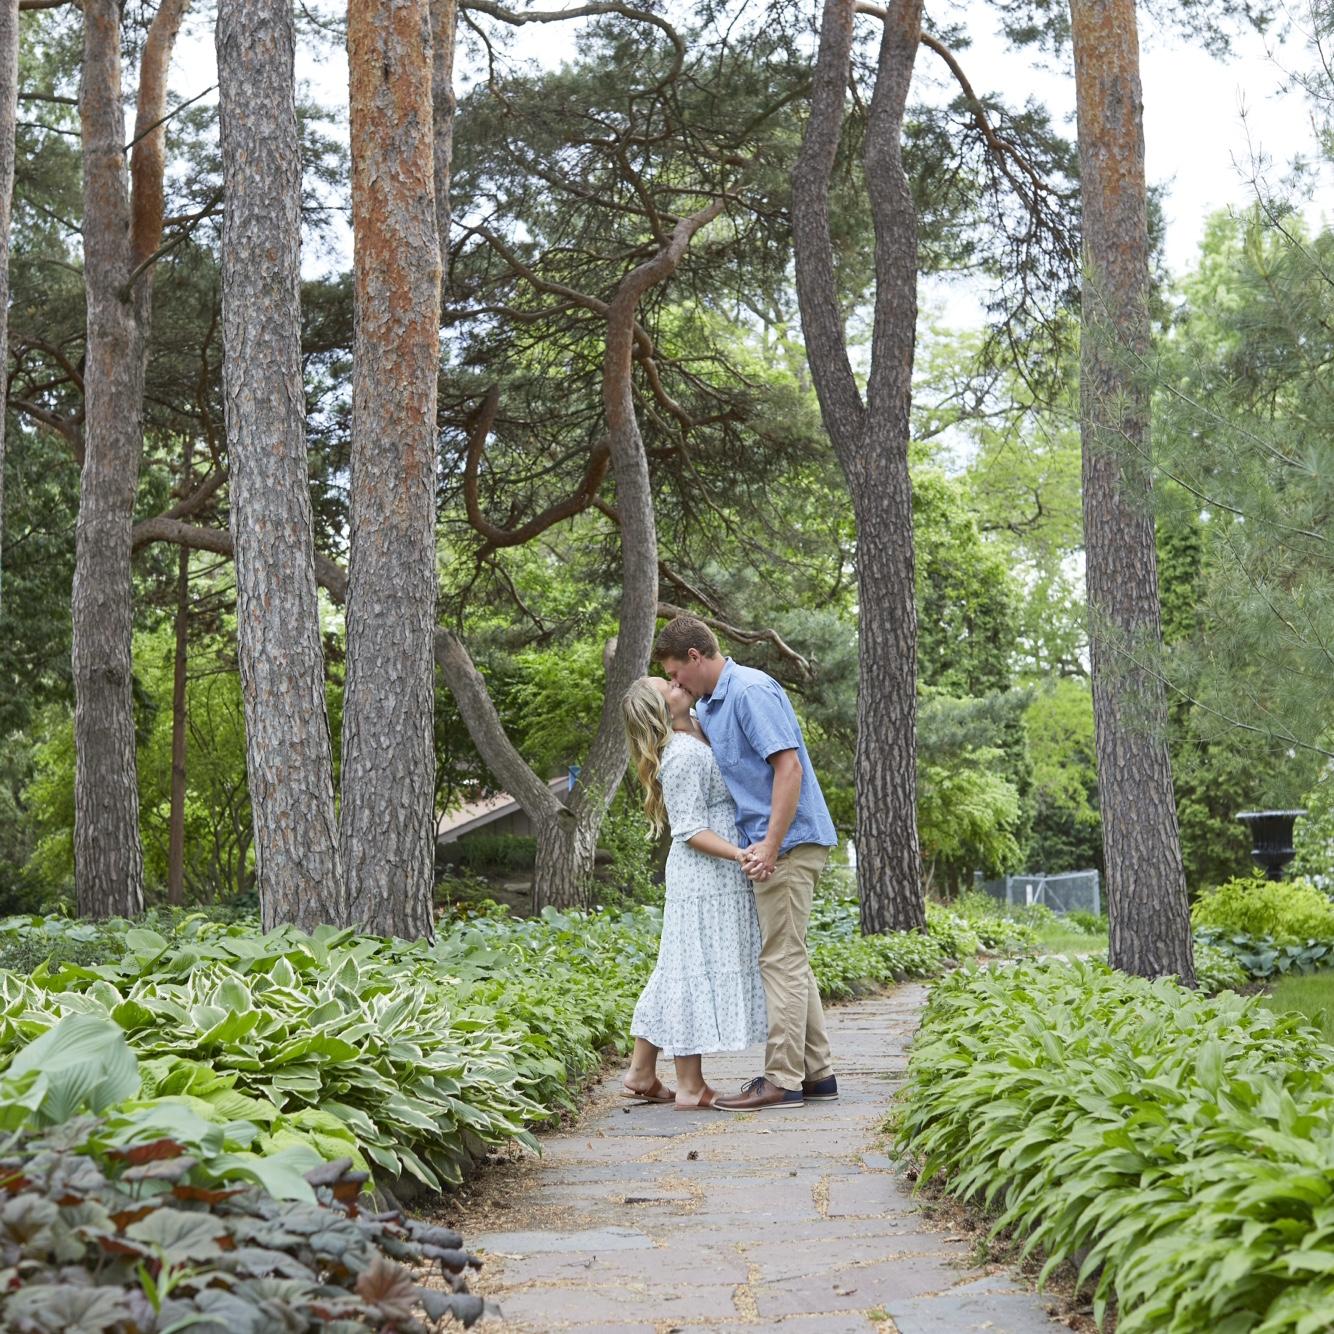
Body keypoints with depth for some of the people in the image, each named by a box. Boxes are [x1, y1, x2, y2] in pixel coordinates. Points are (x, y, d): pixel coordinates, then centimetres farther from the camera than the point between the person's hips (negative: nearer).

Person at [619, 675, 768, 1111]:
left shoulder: (695, 741, 12)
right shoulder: (683, 756, -17)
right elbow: (690, 830, -20)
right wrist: (741, 856, -28)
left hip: (710, 879, 10)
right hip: (706, 878, -10)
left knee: (680, 970, 13)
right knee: (697, 970, -5)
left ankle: (641, 1073, 18)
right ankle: (690, 1085, 0)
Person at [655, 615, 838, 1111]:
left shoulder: (751, 691, -15)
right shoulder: (708, 706, 16)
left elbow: (788, 765, -23)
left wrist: (771, 845, -26)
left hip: (788, 844, -10)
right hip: (771, 843, 10)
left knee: (781, 959, -7)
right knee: (790, 959, 13)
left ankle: (782, 1080, -3)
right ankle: (816, 1071, 19)